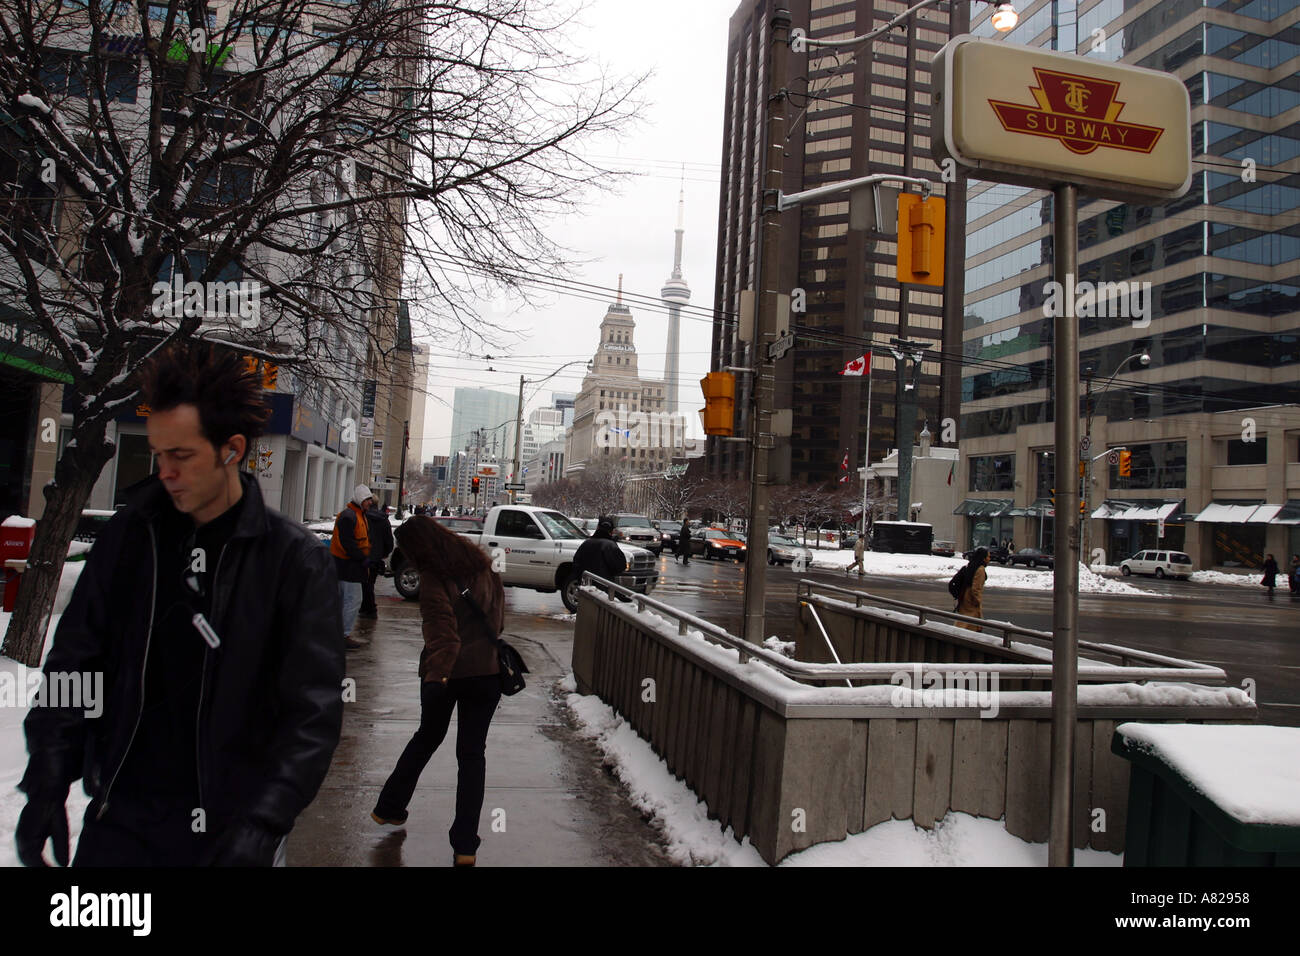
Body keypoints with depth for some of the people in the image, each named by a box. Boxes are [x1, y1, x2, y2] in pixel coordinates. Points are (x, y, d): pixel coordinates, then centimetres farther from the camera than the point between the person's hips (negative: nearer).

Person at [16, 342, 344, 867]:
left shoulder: (297, 559, -11)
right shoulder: (127, 535, 1)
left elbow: (314, 708, -13)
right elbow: (73, 663, 7)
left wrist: (263, 822, -21)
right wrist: (48, 779, -1)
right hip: (120, 818, 3)